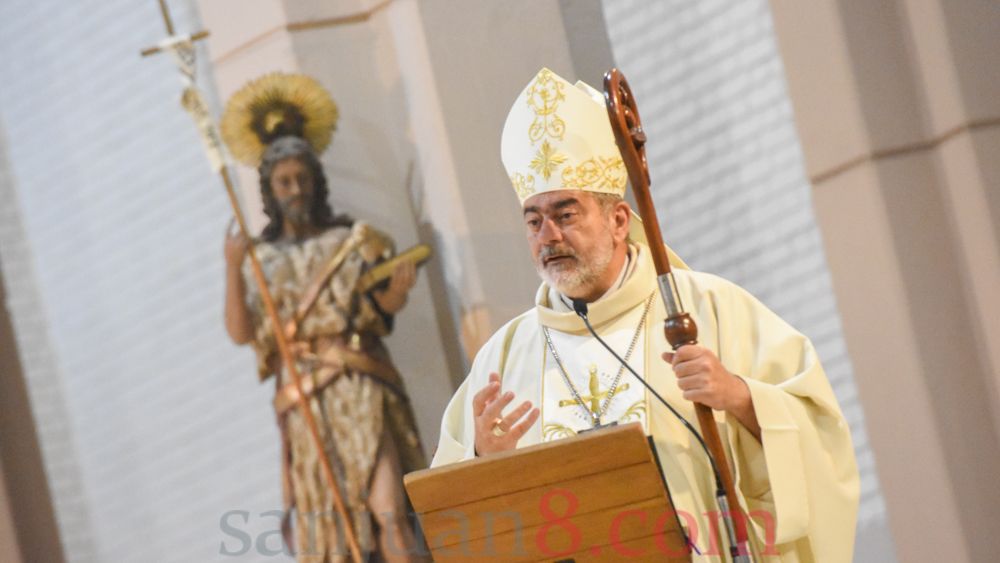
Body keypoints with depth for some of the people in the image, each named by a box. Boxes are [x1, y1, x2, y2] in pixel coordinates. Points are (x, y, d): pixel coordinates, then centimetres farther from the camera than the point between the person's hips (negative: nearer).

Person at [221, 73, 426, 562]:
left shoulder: (351, 240, 9)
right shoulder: (262, 260, 11)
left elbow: (386, 303, 1)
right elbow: (241, 332, -2)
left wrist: (398, 288, -21)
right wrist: (232, 269, -16)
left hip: (359, 391, -1)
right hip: (304, 400, 2)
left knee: (386, 506, -14)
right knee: (325, 523, -1)